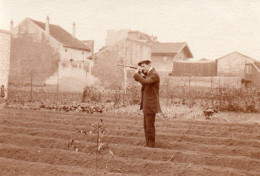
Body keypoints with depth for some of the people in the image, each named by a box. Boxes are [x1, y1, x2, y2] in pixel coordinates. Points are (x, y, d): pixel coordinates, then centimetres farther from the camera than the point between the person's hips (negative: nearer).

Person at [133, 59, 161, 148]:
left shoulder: (154, 75, -14)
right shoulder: (148, 74, 16)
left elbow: (144, 81, -27)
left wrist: (136, 74, -15)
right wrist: (140, 74, 4)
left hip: (151, 105, -10)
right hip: (146, 105, 10)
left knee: (150, 125, -6)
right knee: (146, 126, 13)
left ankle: (151, 146, 0)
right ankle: (148, 145, 20)